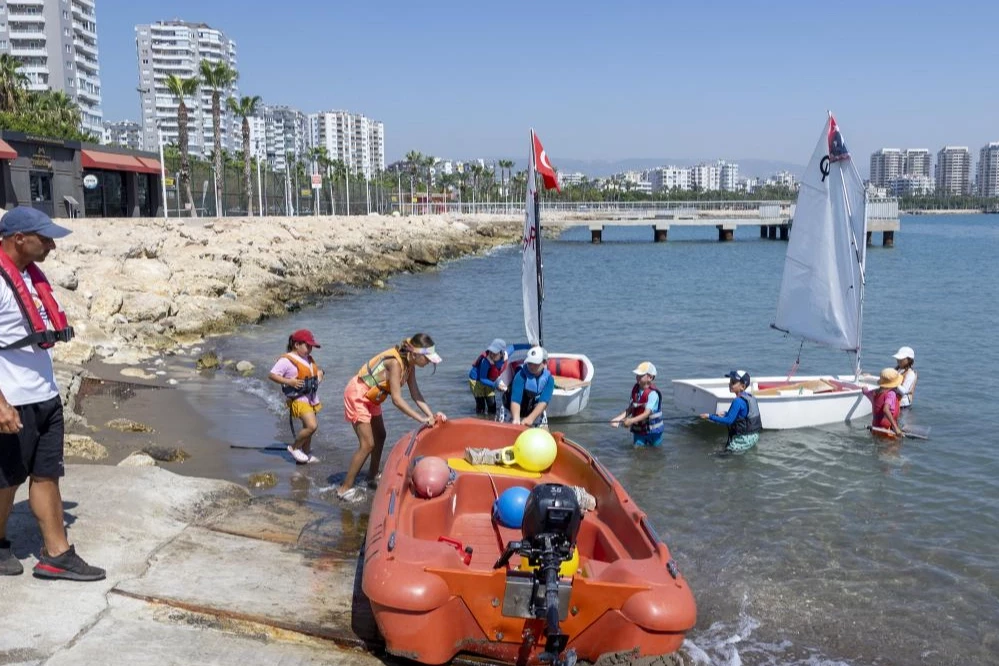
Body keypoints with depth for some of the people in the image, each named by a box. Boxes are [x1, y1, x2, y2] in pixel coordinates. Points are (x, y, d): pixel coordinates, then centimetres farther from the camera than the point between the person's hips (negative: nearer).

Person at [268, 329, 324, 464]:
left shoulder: (308, 358, 12)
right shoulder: (286, 360, -13)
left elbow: (317, 368, 28)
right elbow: (272, 375, -15)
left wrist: (319, 373, 5)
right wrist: (289, 382, -25)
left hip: (312, 398, 9)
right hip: (299, 399, -9)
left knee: (308, 427, 17)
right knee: (312, 425, -20)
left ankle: (306, 454, 30)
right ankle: (294, 447, 1)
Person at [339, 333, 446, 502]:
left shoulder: (409, 363, -4)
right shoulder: (395, 363, -31)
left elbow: (416, 394, -1)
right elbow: (397, 399, -33)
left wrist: (431, 415, -12)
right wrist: (422, 419, -31)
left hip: (371, 397, 10)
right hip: (357, 395, -9)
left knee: (380, 436, 18)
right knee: (368, 444, -11)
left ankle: (373, 476, 36)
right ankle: (345, 489, -3)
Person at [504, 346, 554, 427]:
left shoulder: (549, 379, -15)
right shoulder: (520, 375, -23)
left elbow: (543, 401, -29)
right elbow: (515, 400, -35)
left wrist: (530, 418, -45)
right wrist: (516, 419, -53)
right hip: (517, 414, -2)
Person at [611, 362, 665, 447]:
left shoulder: (653, 393, -22)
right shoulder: (635, 389, -1)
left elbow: (647, 413, -28)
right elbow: (630, 408, 5)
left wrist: (631, 420, -39)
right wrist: (619, 418, -8)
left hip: (653, 431, -5)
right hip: (638, 430, 5)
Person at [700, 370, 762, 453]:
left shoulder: (738, 401, -22)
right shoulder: (749, 396, 6)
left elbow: (729, 420, -21)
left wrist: (710, 416, -16)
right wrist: (725, 414, 14)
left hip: (746, 438, -9)